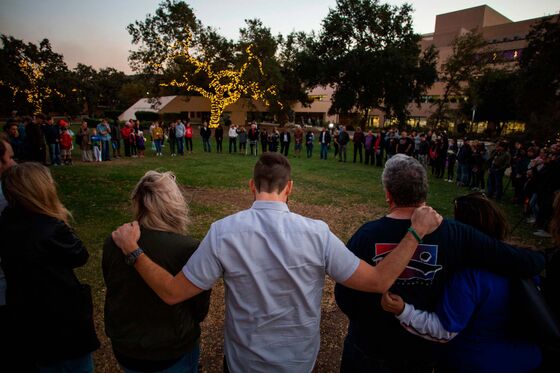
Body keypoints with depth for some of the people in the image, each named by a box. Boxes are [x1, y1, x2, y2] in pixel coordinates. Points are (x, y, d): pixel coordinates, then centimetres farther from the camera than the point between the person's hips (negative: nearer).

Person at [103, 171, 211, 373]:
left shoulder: (112, 243, -17)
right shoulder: (189, 249, -28)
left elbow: (113, 291, 1)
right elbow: (200, 307, -13)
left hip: (124, 350, 4)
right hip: (174, 353, -3)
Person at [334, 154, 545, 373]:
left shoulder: (366, 235, -24)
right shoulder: (455, 235, -21)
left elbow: (343, 294, -16)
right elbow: (521, 263, -16)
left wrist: (364, 322, 5)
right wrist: (539, 258, 7)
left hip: (370, 348, -1)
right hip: (424, 350, 2)